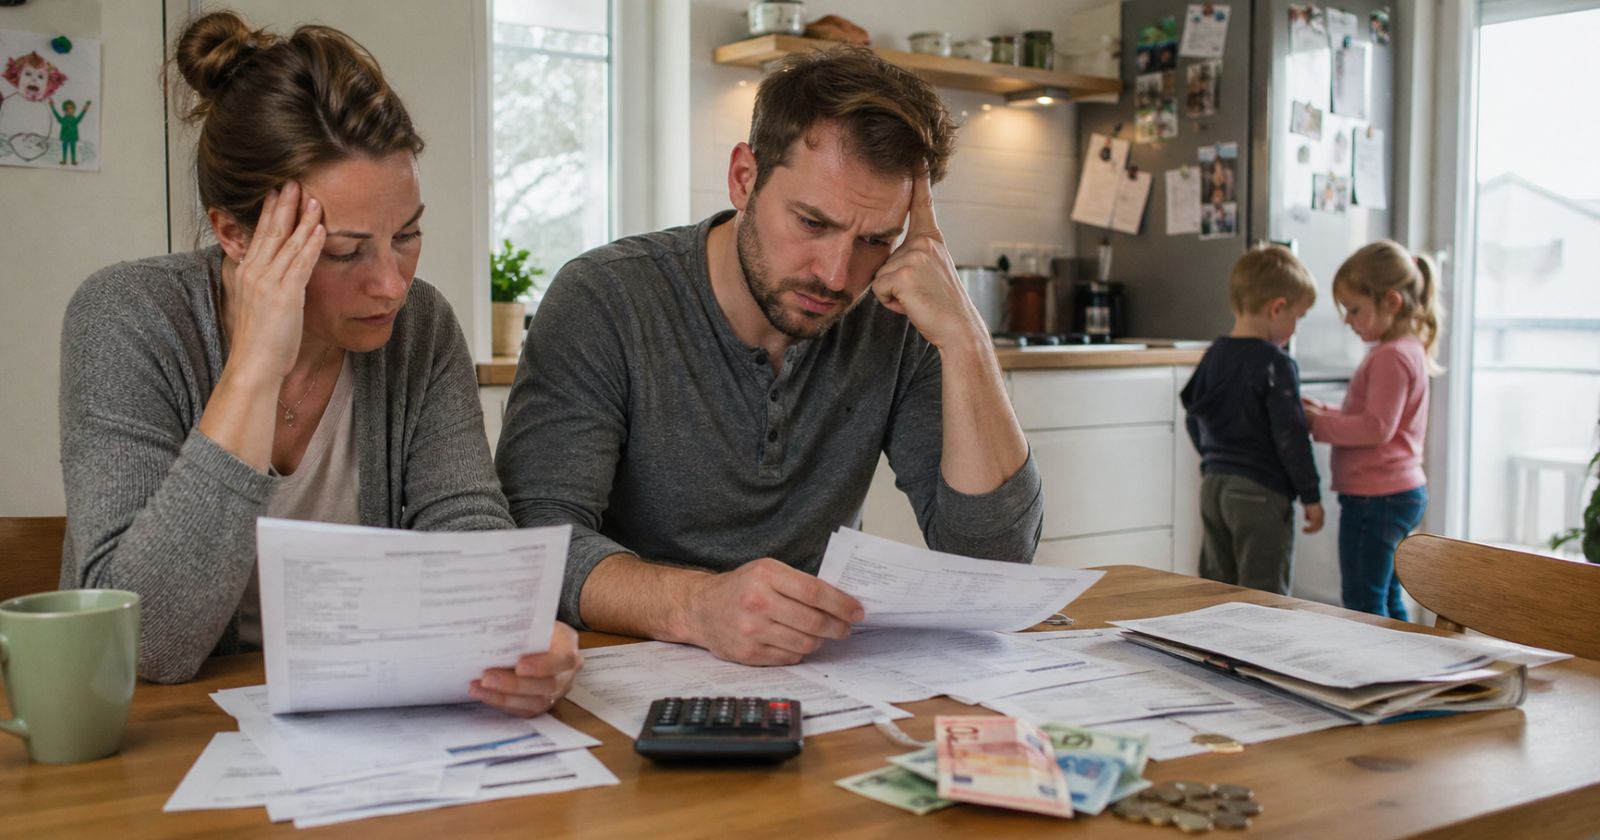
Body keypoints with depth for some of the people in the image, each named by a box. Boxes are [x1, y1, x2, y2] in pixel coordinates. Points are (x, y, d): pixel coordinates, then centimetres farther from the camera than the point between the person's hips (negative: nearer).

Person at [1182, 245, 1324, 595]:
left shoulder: (1213, 356, 7)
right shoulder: (1275, 363, -15)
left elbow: (1193, 419, 15)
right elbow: (1290, 435, -17)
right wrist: (1311, 495, -9)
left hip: (1213, 485, 8)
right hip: (1261, 492, -7)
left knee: (1215, 588, 15)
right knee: (1265, 595, -1)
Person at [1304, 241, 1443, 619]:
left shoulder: (1391, 356, -18)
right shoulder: (1408, 350, 15)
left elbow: (1377, 427, -23)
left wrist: (1319, 422, -17)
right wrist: (1325, 411, 7)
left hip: (1375, 497, -11)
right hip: (1402, 491, 11)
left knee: (1363, 603, -4)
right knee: (1387, 602, 17)